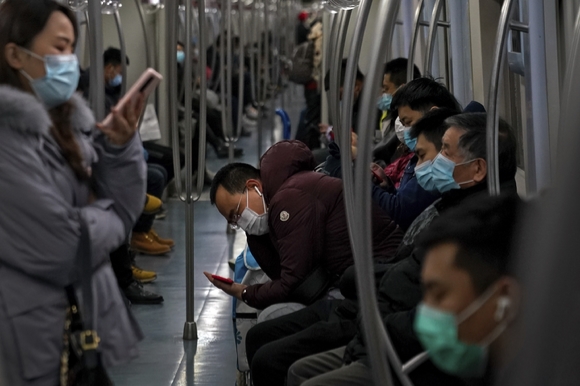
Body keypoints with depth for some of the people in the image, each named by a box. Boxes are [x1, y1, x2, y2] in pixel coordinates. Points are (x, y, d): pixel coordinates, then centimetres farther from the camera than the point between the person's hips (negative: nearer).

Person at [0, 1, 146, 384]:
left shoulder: (69, 119, 6)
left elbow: (125, 208, 7)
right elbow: (59, 248, -21)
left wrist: (122, 146, -9)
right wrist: (103, 219, -2)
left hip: (92, 311, 8)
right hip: (39, 333, -8)